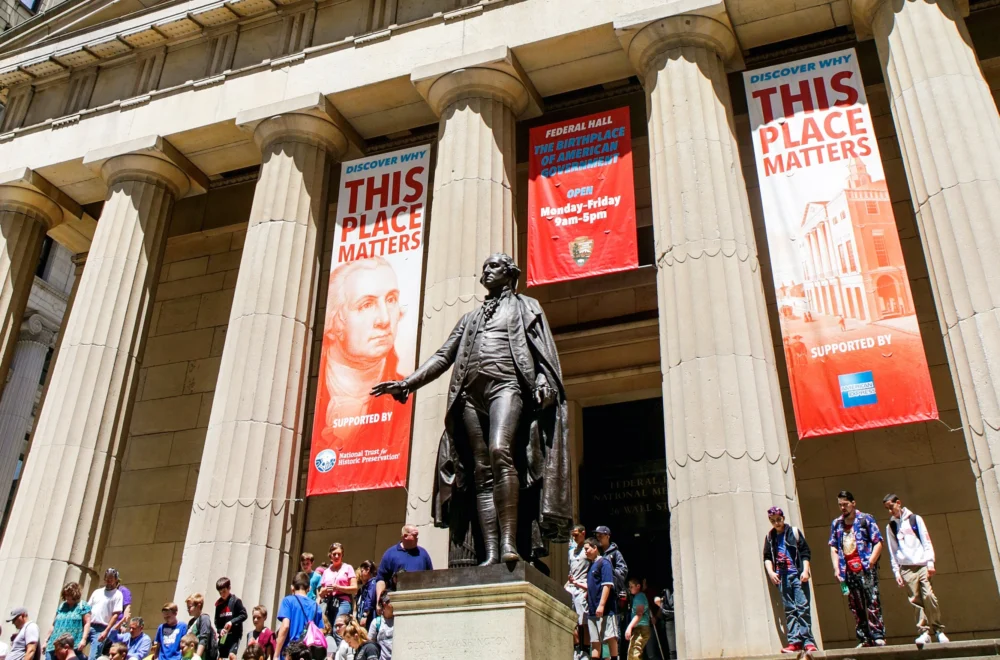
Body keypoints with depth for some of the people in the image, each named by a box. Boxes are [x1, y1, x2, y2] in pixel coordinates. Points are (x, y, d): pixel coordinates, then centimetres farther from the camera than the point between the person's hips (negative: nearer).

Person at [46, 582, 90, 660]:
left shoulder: (83, 606, 4)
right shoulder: (61, 606, 19)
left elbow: (87, 623, -3)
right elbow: (54, 625, 23)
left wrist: (84, 639, -15)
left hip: (73, 646, -5)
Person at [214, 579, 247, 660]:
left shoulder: (236, 601, -3)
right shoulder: (219, 604, 10)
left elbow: (243, 615, -7)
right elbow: (217, 621, 10)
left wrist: (232, 622, -19)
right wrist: (220, 630, -9)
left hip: (234, 635, -5)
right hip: (223, 636, 5)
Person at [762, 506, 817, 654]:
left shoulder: (794, 532, 6)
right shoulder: (769, 537, 14)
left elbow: (805, 552, 3)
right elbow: (767, 557, 11)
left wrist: (805, 570, -8)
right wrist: (770, 572, -5)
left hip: (797, 575, -3)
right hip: (781, 577, 3)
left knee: (803, 607, -8)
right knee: (789, 610, 2)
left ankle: (807, 641, -6)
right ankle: (794, 641, 0)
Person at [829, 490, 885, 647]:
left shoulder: (866, 519, 4)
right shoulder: (836, 524, 16)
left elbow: (878, 543, 0)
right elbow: (833, 547, 15)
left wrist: (870, 563, -10)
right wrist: (836, 568, 4)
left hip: (865, 568, -4)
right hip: (848, 570, 4)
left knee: (872, 602, -10)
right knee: (856, 606, 5)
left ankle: (878, 636, -8)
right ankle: (864, 639, 9)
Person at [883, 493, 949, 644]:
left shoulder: (915, 519, 9)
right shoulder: (890, 527, 14)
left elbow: (926, 541, 5)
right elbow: (892, 551, 12)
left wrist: (930, 563, -5)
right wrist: (896, 572, 5)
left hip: (922, 565, -2)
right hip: (906, 568, 2)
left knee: (929, 596, -12)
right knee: (917, 601, -6)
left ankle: (938, 630, 0)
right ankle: (925, 632, -6)